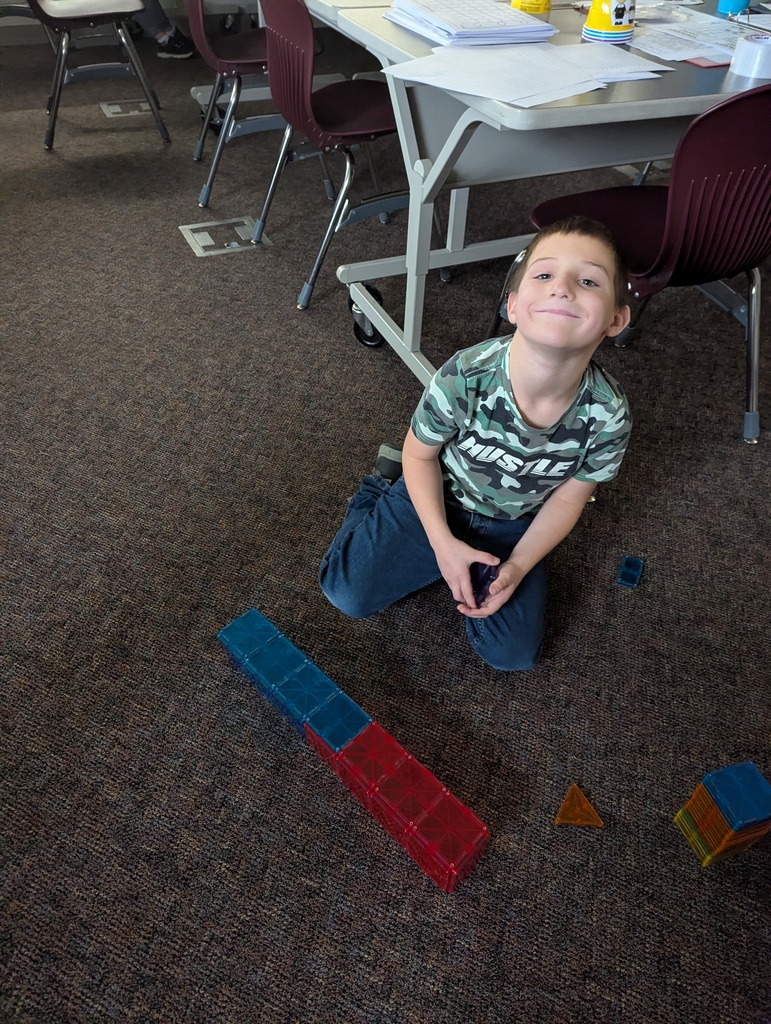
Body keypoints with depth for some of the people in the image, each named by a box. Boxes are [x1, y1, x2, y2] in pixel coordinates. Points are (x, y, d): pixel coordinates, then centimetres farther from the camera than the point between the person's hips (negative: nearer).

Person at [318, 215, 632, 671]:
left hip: (514, 525, 2)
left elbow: (568, 497, -10)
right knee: (348, 592, -7)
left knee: (512, 653, -2)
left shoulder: (609, 415, -27)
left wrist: (517, 566, -17)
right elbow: (420, 452, -14)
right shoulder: (464, 377, -33)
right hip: (439, 498, -1)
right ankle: (383, 487, 17)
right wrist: (443, 542, -20)